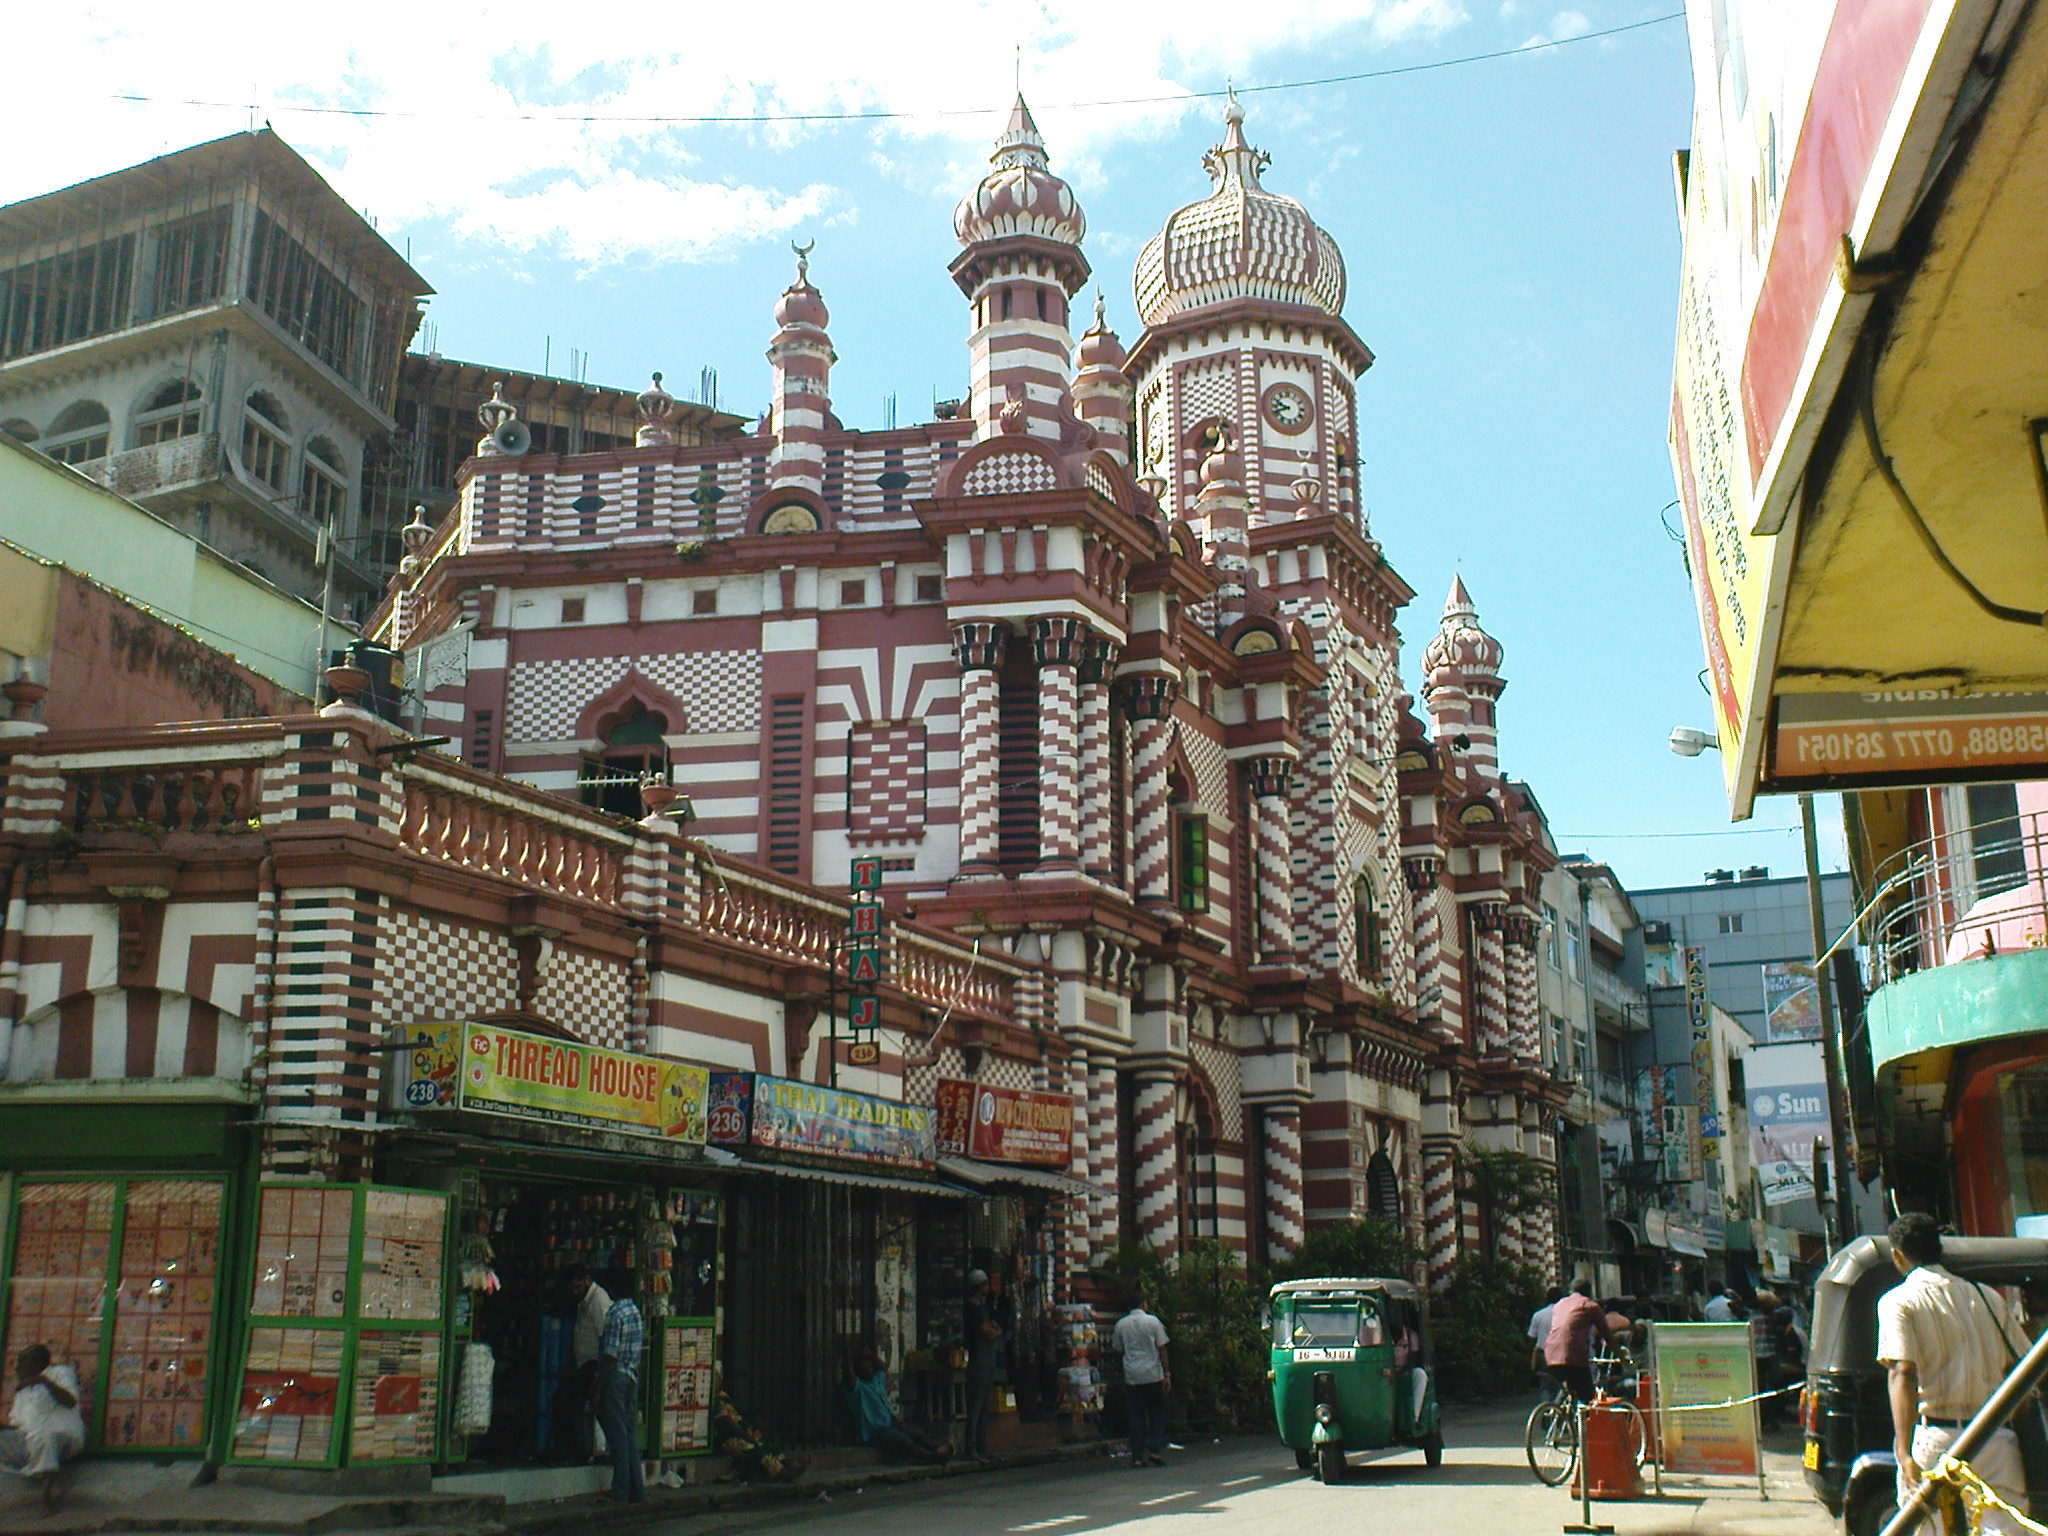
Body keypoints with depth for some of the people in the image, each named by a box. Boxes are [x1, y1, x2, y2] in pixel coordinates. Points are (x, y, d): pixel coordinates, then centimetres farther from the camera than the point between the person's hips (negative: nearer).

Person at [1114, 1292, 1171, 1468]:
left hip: (1131, 1376, 2)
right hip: (1153, 1375, -2)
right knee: (1158, 1414, 11)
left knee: (1135, 1418, 5)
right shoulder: (1153, 1321, -4)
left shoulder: (1121, 1324, 3)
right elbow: (1162, 1349, -3)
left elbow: (1118, 1350, 10)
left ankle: (1137, 1457, 2)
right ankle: (1154, 1450, -1)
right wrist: (1167, 1374, 0)